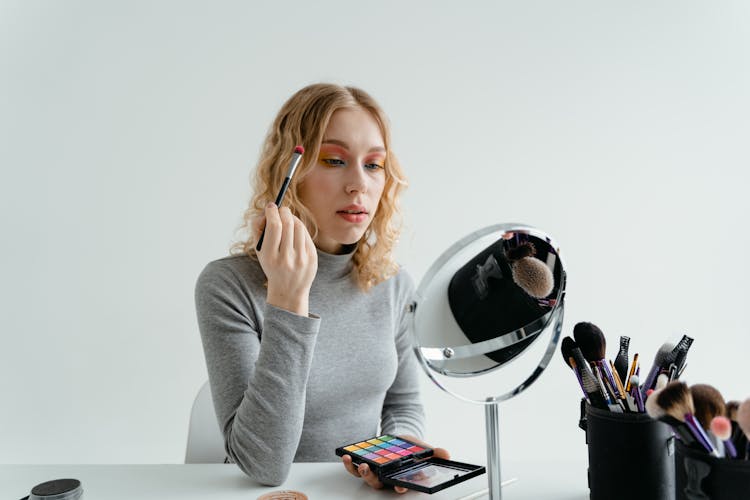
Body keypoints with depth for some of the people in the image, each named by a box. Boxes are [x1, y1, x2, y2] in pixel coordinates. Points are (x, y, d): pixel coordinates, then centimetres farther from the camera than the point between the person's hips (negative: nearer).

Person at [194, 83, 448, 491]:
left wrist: (401, 447, -11)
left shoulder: (393, 284, -2)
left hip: (367, 488, 3)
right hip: (271, 495, -3)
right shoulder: (228, 285, -15)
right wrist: (287, 299, -27)